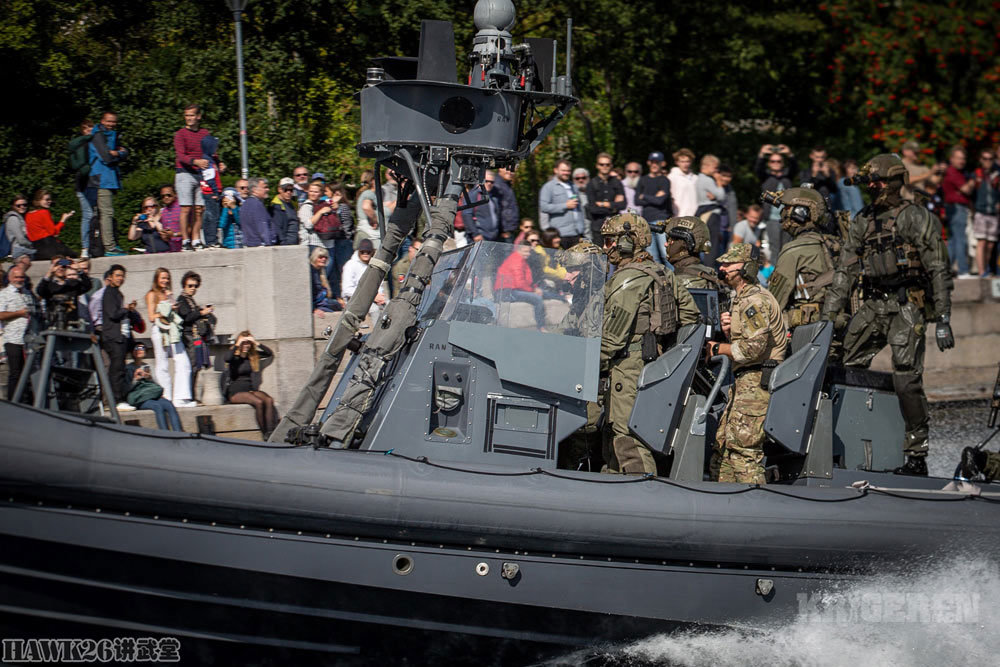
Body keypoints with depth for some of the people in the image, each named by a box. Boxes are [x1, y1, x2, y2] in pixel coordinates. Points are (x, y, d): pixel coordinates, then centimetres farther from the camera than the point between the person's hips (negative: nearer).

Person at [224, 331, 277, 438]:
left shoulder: (253, 356, 14)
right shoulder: (234, 357, 0)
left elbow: (270, 353, 6)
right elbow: (227, 359, -25)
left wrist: (256, 343, -2)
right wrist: (237, 345, -15)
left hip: (250, 389, 5)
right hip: (235, 392, -5)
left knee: (269, 400, -25)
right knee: (258, 402, -31)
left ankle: (270, 432, -33)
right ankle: (265, 434, -27)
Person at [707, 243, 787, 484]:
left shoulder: (755, 300, -14)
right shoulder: (741, 298, 19)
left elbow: (753, 348, -21)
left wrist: (717, 349, -10)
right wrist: (729, 331, 5)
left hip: (756, 383, -11)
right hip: (743, 382, 11)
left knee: (744, 448, -12)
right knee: (723, 444, 11)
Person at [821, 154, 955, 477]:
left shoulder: (917, 218, -2)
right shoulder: (863, 221, 16)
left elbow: (938, 270, -5)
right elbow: (845, 271, 17)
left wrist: (943, 318, -11)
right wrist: (828, 316, 11)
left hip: (906, 307, -6)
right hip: (872, 307, 6)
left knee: (906, 378, -13)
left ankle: (917, 456, -8)